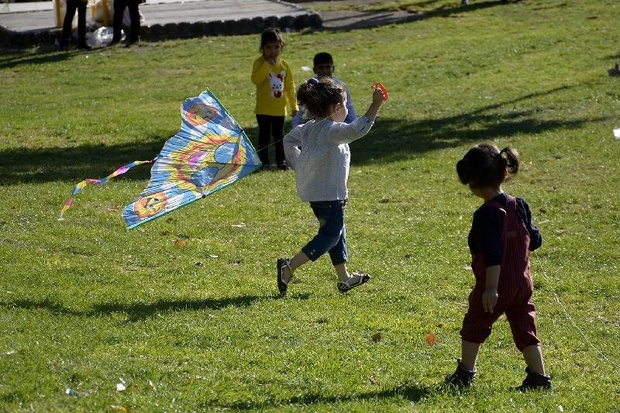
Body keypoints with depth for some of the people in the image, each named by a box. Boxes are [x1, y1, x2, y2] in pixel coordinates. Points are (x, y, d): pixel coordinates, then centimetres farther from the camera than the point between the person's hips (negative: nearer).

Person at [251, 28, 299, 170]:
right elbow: (256, 79, -23)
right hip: (263, 109, -3)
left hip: (280, 109, 3)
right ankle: (264, 161, 9)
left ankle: (281, 161, 16)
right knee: (264, 135, 3)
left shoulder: (284, 65, 5)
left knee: (279, 136, 10)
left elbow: (290, 87, 10)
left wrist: (294, 106, 10)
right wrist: (268, 65, -24)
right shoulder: (259, 63, -6)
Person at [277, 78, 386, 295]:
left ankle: (344, 278, 29)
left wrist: (298, 165, 21)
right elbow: (357, 130, -35)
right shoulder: (332, 130, -20)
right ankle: (289, 267, -12)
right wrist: (375, 105, -32)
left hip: (313, 191, 10)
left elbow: (289, 140, 22)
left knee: (336, 232, 20)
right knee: (330, 235, -3)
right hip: (329, 193, -10)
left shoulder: (308, 128, 8)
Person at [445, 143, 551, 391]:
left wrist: (491, 288, -25)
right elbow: (535, 241, 9)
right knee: (525, 329, 11)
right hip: (522, 282, 6)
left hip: (494, 286, -6)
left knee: (474, 326, 12)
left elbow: (493, 255, -24)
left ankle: (466, 373, 19)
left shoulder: (486, 215, -19)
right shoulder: (520, 206, 2)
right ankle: (538, 377, 8)